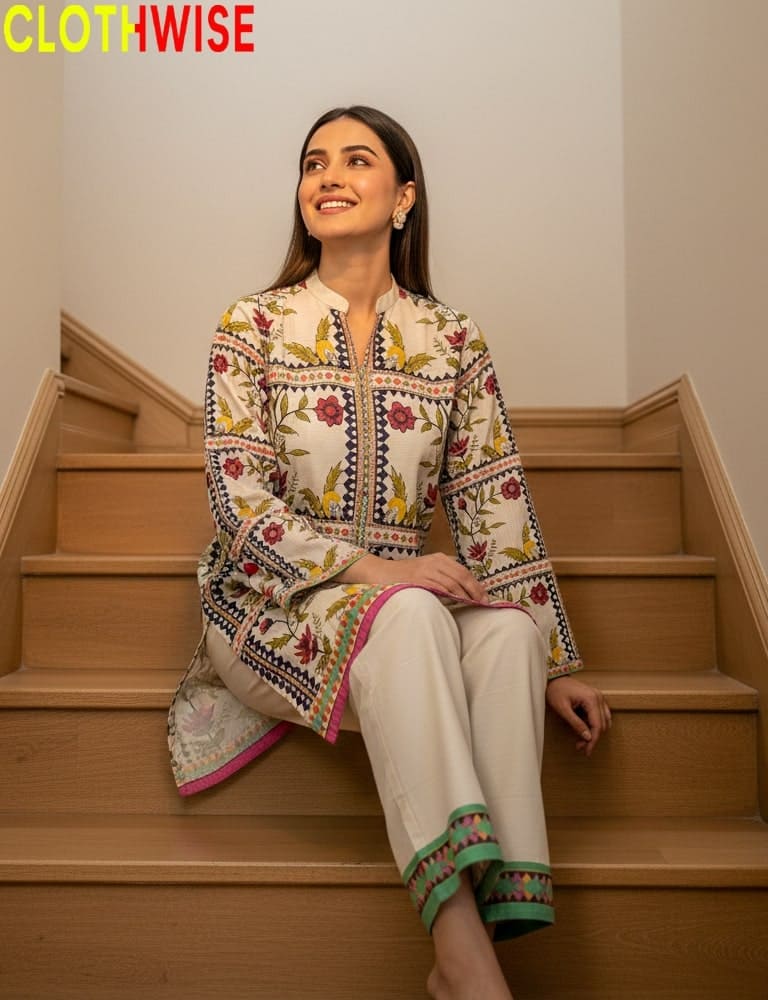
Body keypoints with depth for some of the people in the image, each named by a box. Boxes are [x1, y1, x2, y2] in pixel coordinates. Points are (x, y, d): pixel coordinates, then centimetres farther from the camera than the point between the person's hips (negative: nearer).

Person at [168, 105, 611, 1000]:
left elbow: (496, 507, 4)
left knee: (508, 629, -30)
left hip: (408, 598, 3)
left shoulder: (453, 343, 8)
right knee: (409, 617, -34)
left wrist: (554, 662, -1)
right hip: (271, 602, -2)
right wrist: (371, 568, -22)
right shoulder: (252, 327, 2)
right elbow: (238, 494, -8)